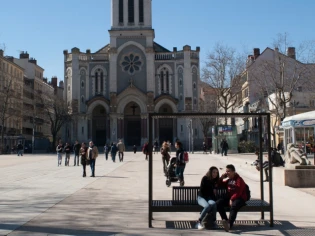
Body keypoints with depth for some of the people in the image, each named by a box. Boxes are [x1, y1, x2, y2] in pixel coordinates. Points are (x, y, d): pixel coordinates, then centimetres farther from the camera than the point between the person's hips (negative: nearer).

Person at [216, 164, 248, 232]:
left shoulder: (239, 180, -6)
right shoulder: (228, 180, 17)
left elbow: (238, 192, -15)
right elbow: (220, 185, 29)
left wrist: (232, 199, -24)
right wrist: (222, 178, 10)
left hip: (239, 198, -7)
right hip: (229, 197, 7)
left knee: (233, 205, -39)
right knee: (218, 203, -17)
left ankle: (229, 224, -50)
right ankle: (225, 220, -22)